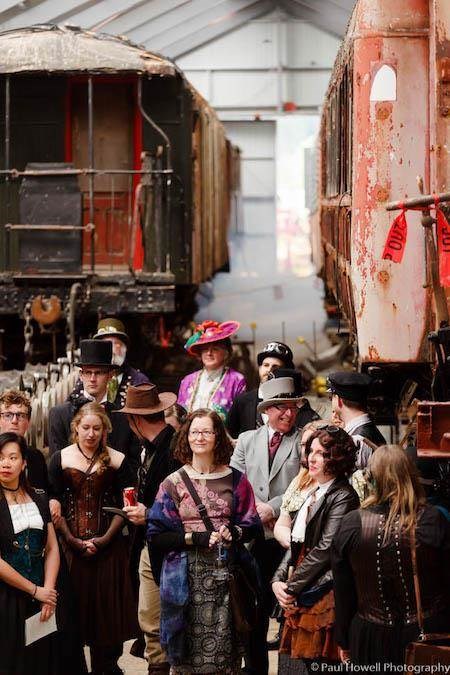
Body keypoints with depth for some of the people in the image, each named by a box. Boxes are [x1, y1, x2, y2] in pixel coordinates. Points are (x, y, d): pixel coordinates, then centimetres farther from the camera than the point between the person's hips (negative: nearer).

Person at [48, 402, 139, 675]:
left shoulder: (117, 460, 2)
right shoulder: (61, 459, 2)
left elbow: (124, 505, 0)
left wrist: (106, 538, -11)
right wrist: (73, 540, -9)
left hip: (109, 546, 0)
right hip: (71, 545, 0)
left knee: (108, 603, 2)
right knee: (75, 602, 1)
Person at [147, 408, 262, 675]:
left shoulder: (235, 480, 8)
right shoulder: (173, 483, 4)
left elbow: (252, 526, 10)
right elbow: (156, 535, 0)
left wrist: (232, 533, -11)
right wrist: (195, 538, -12)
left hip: (226, 574, 1)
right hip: (188, 578, -1)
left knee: (225, 649, 1)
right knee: (189, 651, -1)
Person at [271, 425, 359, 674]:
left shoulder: (342, 497, -10)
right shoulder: (313, 494, 17)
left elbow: (325, 549, -14)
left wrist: (291, 587, -10)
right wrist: (278, 580, 3)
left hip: (322, 595, -8)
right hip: (298, 598, 8)